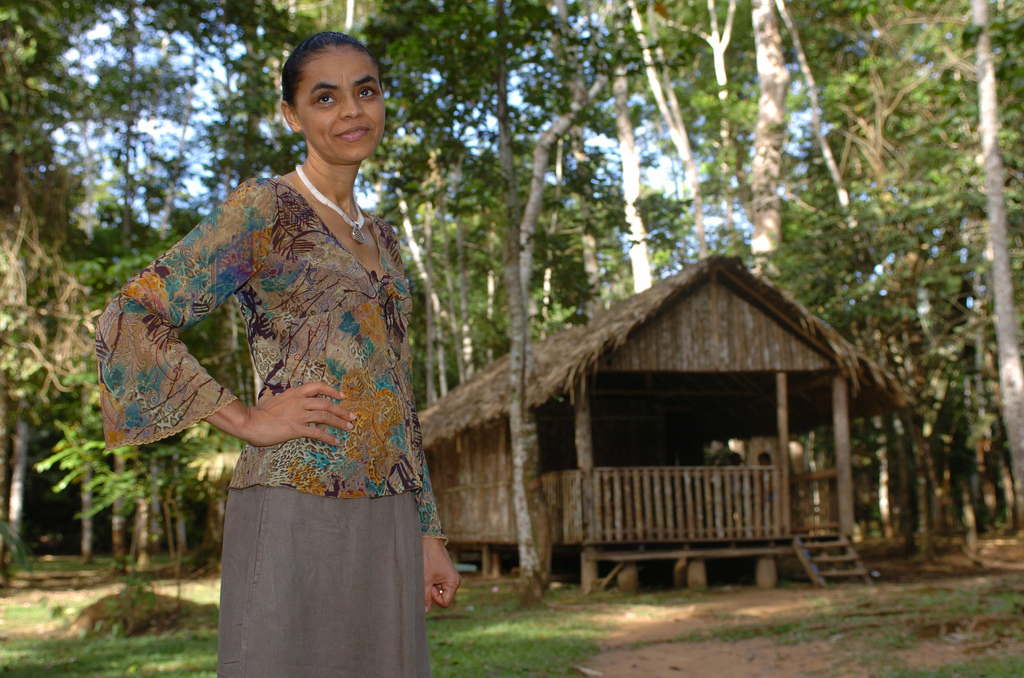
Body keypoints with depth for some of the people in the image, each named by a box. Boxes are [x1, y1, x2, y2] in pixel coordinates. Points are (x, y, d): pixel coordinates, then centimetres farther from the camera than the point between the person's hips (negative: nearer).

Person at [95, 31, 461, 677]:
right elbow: (129, 319, -9)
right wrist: (246, 420, -10)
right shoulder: (264, 209, -2)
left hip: (388, 523, 7)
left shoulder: (381, 237, 18)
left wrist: (429, 535, 15)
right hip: (295, 517, -6)